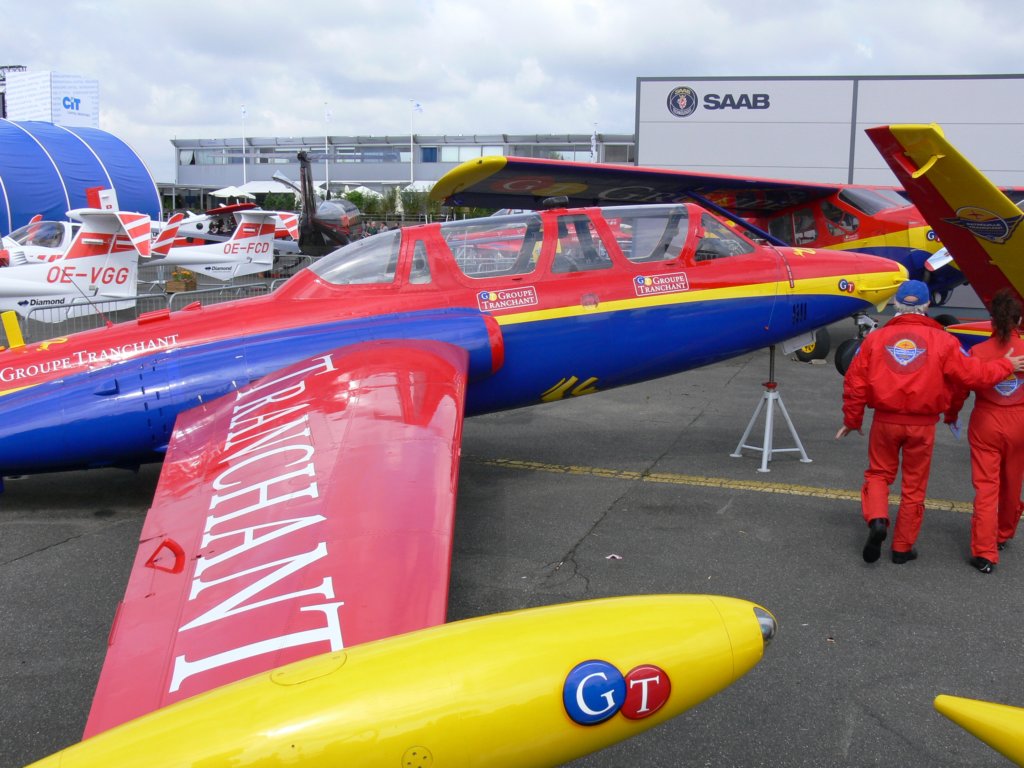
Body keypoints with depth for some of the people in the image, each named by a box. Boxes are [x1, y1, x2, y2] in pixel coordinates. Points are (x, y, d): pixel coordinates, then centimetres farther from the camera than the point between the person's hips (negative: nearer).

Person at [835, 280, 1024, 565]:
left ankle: (877, 520, -8)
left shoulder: (875, 338, -3)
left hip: (885, 421, 1)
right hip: (922, 424, -1)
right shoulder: (942, 340, -7)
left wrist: (852, 420, 11)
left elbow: (855, 383, -1)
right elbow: (972, 373, -5)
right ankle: (903, 547, 22)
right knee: (914, 485, 13)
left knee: (878, 474, 19)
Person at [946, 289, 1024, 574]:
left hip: (986, 425, -1)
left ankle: (984, 553, -2)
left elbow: (961, 388, -5)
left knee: (986, 487, 2)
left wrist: (951, 415, 13)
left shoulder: (978, 352, -11)